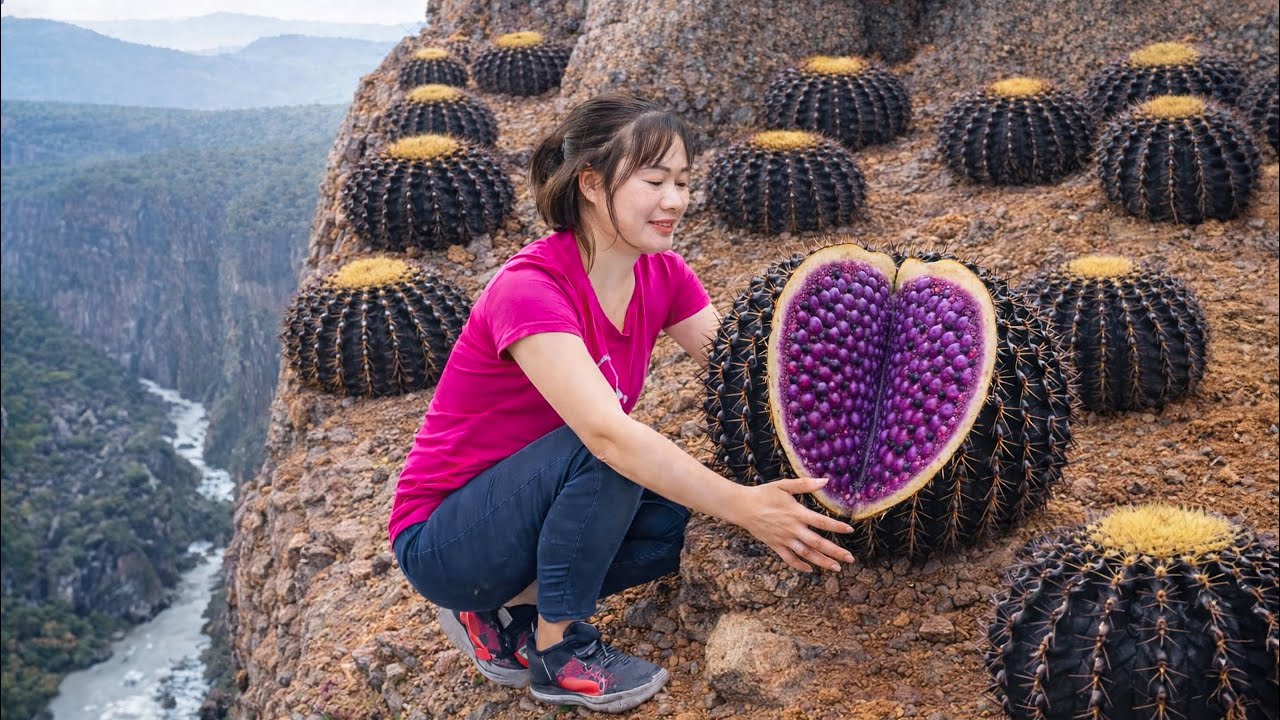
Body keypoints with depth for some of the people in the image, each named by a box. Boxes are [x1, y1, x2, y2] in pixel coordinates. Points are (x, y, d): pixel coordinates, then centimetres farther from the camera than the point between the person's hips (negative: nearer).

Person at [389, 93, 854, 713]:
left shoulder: (661, 275, -4)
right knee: (602, 451, -31)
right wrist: (741, 505, -46)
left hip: (534, 509, 8)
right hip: (441, 541, -7)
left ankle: (504, 611, 3)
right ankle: (558, 647, -11)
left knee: (680, 520, -16)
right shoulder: (530, 288, -28)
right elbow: (606, 430, -40)